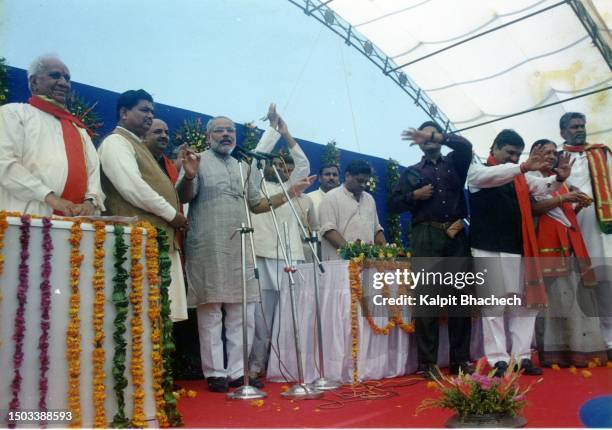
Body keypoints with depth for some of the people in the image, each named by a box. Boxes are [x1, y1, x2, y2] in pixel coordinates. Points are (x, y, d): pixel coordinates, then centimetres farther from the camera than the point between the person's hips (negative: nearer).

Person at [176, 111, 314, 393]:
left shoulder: (244, 167, 21)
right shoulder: (198, 161, 4)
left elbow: (257, 205, 21)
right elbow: (183, 197, -9)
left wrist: (291, 192, 14)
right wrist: (189, 177, -30)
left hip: (240, 248, 6)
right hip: (208, 249, -5)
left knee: (242, 313, 6)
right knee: (210, 312, 0)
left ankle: (237, 371, 16)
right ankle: (215, 373, 8)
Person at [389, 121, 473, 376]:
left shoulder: (454, 163, 19)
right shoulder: (412, 172, 17)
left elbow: (465, 145, -3)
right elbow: (394, 204, 10)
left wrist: (435, 136, -7)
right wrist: (414, 195, -7)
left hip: (457, 236, 2)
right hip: (426, 237, -1)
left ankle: (460, 359, 8)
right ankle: (427, 362, -2)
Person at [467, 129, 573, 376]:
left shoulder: (519, 176, 20)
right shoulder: (477, 171, 3)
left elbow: (541, 187, 5)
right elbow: (490, 176, -19)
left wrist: (559, 178, -17)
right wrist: (523, 167, -33)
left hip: (518, 249, 6)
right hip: (489, 249, -6)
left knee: (525, 304, 5)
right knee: (493, 306, -3)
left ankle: (521, 356, 13)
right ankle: (498, 360, 1)